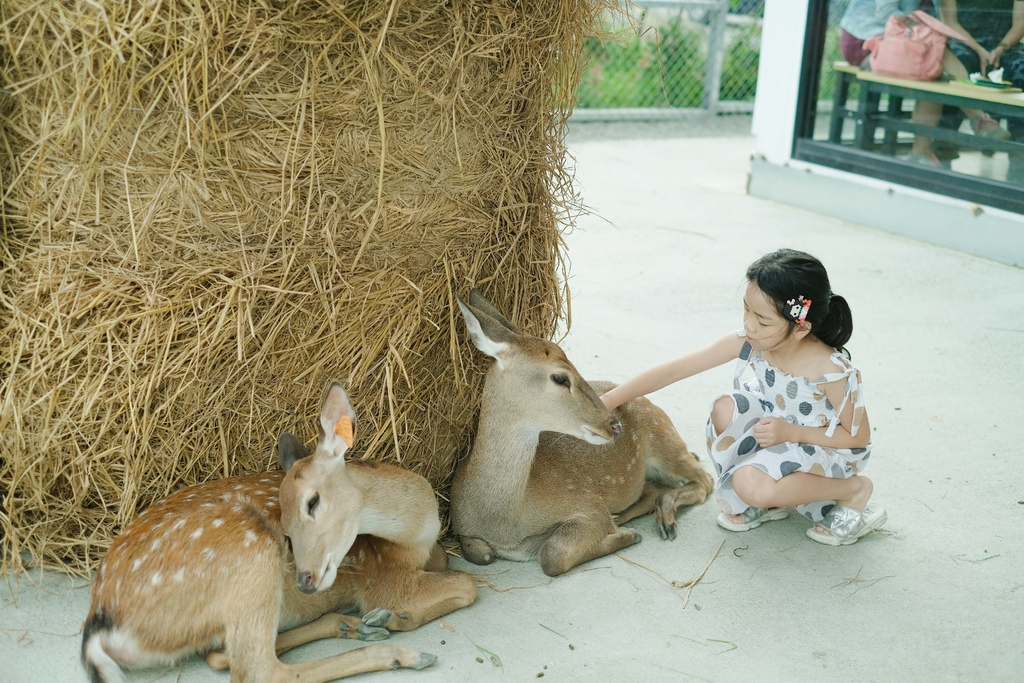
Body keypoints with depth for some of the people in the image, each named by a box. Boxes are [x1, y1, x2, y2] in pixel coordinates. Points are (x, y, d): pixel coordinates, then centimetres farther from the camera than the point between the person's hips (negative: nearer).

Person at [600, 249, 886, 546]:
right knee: (725, 408, -22)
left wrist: (791, 432, -26)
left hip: (826, 447, -5)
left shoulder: (833, 372, -31)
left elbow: (859, 437, -17)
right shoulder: (750, 342, -20)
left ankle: (854, 489, -4)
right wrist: (608, 401, -20)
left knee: (752, 485, -29)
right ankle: (770, 501, -1)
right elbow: (674, 370, -17)